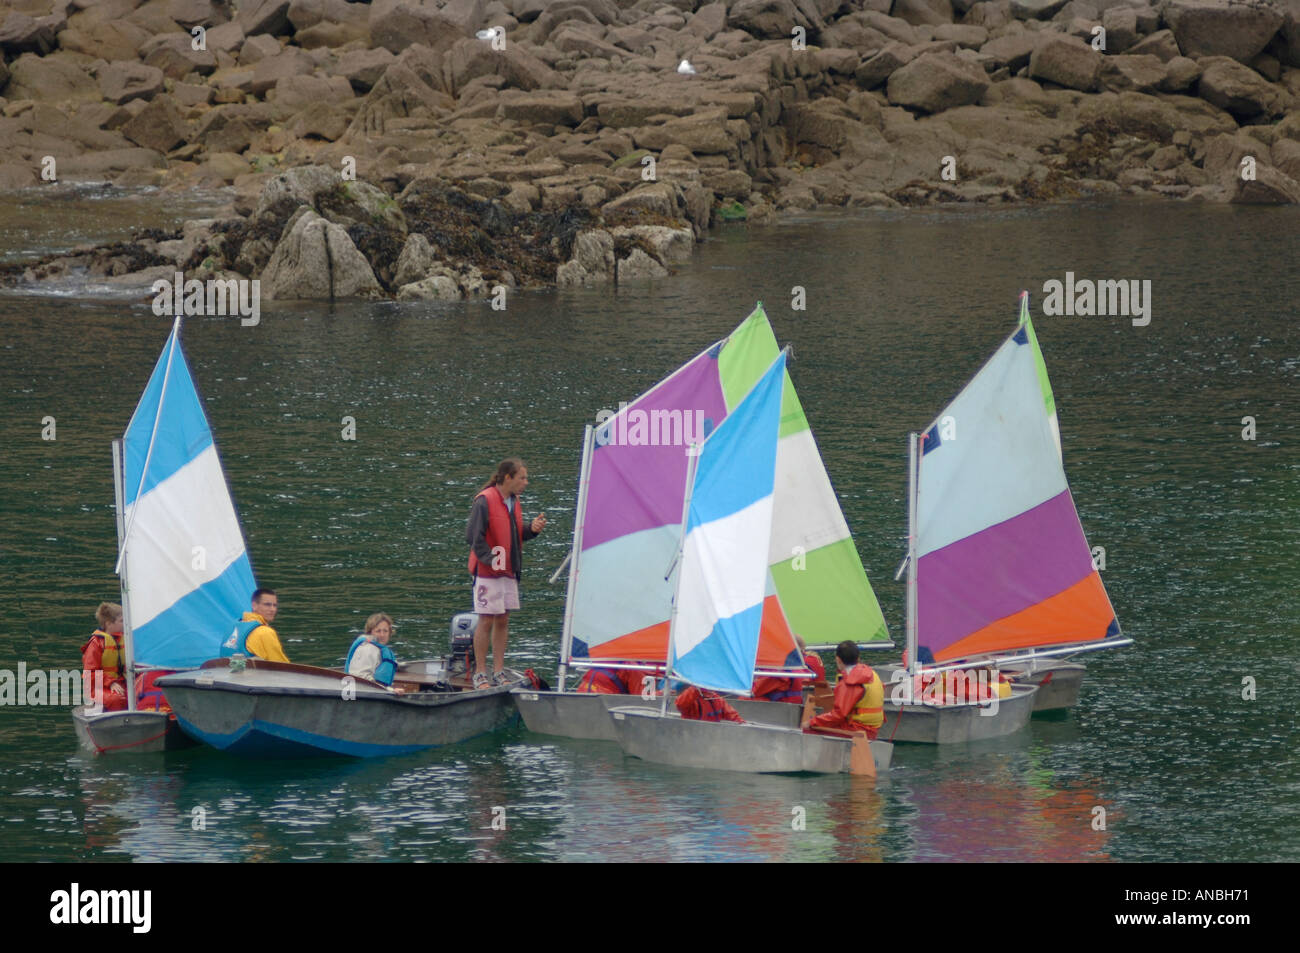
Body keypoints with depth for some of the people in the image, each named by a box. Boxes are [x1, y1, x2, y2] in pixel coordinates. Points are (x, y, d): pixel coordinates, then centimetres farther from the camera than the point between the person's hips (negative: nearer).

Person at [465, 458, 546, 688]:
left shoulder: (514, 502, 11)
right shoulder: (485, 501, -14)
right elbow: (474, 536, -17)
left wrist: (531, 528, -1)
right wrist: (490, 559, -23)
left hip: (509, 573, 8)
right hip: (488, 573, -8)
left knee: (503, 621, 8)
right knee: (486, 621, -4)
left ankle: (498, 673, 13)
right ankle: (480, 674, 3)